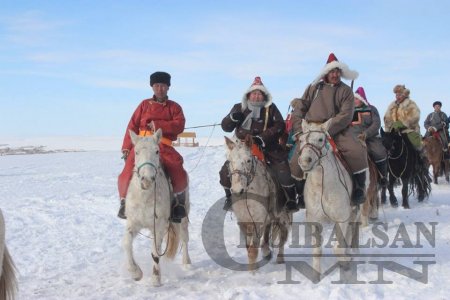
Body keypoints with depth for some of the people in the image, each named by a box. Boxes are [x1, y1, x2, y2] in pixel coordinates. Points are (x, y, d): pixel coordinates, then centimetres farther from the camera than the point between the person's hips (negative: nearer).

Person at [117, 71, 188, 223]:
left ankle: (178, 201, -1)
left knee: (179, 175, -25)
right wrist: (126, 147, 1)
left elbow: (179, 125, -5)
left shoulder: (174, 107, 13)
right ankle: (124, 201, 5)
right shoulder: (145, 105, 16)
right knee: (127, 173, -19)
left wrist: (158, 125, -15)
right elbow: (133, 126, 11)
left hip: (164, 146, -1)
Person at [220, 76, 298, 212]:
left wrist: (263, 138, -21)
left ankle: (291, 200, 3)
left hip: (267, 147, -1)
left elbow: (279, 126, -8)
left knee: (284, 170, -18)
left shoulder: (270, 108, 2)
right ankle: (230, 197, 17)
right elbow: (225, 127, 7)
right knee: (225, 172, -10)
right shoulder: (239, 108, 7)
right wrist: (232, 118, -16)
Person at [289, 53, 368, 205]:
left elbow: (345, 115, -8)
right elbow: (299, 108, 11)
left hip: (338, 131, -1)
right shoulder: (313, 88, 10)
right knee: (296, 161, -15)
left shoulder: (346, 90, 4)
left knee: (357, 152, -25)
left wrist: (327, 130, -21)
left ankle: (359, 187, -5)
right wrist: (299, 130, -4)